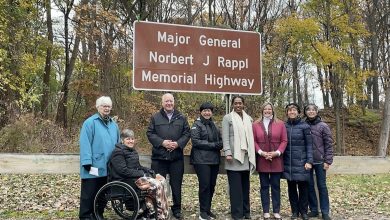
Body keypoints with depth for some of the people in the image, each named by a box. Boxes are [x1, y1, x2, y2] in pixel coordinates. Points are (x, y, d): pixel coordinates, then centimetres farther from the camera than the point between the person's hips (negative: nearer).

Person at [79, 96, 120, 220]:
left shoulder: (114, 125, 15)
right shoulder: (90, 122, -7)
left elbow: (117, 144, 21)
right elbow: (85, 144, -14)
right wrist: (87, 162, -20)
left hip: (107, 167, 7)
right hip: (94, 166, -6)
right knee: (89, 193, 1)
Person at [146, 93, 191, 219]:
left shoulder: (181, 118, 8)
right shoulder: (155, 118, 4)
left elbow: (187, 133, 4)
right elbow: (150, 133, -2)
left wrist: (178, 143, -13)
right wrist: (162, 142, -16)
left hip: (177, 157, 1)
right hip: (159, 157, -1)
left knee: (176, 184, 9)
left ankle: (177, 209, 22)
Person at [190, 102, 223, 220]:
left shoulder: (214, 125, 18)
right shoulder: (197, 125, -2)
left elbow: (220, 141, 18)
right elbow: (195, 141, -13)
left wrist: (220, 145, -7)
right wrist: (213, 145, -13)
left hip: (214, 160, 6)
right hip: (202, 160, -6)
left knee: (212, 185, 8)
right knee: (204, 185, -7)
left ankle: (208, 209, 20)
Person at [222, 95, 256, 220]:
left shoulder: (248, 119, 15)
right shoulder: (227, 118, 2)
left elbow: (251, 137, 14)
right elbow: (225, 137, -5)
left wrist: (252, 155, 9)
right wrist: (227, 153, -15)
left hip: (246, 157, 4)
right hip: (234, 157, -4)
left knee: (245, 186, 10)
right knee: (236, 187, -3)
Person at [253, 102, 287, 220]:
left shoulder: (280, 124, 4)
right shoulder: (256, 124, 3)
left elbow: (284, 140, 1)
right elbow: (253, 141, 0)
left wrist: (277, 152, -11)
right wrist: (261, 152, -13)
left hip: (276, 160, 0)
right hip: (262, 160, 0)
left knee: (276, 186, 6)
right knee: (264, 186, 7)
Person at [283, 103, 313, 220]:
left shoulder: (304, 126, -3)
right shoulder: (284, 126, 5)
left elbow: (309, 145, -4)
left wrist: (309, 161, -11)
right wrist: (282, 160, 5)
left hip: (301, 162, -3)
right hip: (288, 163, 3)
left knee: (303, 186, 3)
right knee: (291, 187, 9)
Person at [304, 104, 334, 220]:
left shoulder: (323, 126, -2)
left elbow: (328, 145, -3)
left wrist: (328, 161, -9)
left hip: (320, 161, -2)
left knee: (322, 186, 3)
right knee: (309, 186, 8)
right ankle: (313, 209, 20)